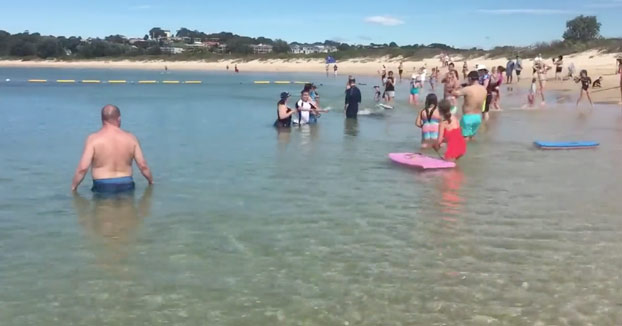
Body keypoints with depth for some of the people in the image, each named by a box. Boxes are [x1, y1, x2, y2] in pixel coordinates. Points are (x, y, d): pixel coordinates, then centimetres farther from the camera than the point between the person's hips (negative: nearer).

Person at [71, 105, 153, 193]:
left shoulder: (93, 139, -5)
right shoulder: (131, 138, 3)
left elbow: (83, 168, -9)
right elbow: (143, 165, 4)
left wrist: (73, 187, 4)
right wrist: (151, 181, 20)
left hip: (103, 189, -2)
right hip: (126, 186, 2)